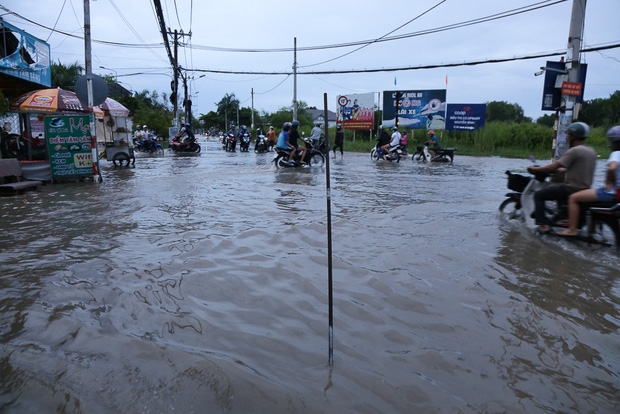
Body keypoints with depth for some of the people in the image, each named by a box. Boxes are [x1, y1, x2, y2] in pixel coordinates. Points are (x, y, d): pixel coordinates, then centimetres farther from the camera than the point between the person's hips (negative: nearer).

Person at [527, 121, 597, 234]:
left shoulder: (574, 151, -17)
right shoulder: (592, 151, 9)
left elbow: (553, 167, -19)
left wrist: (535, 169, -7)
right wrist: (563, 170, 32)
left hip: (572, 190, -9)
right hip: (585, 189, 9)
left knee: (538, 195, -1)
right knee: (556, 189, 36)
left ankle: (544, 224, -7)